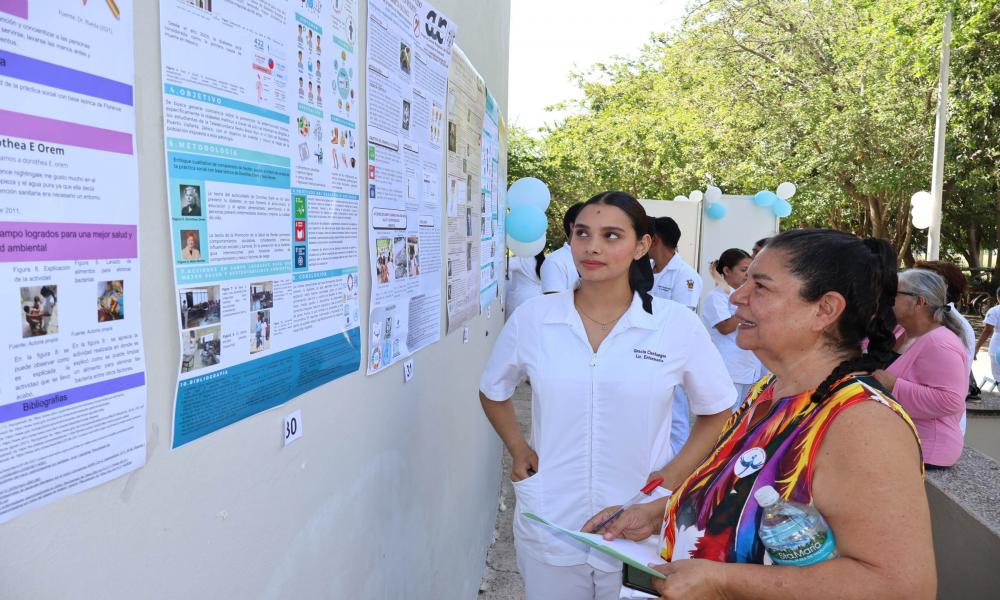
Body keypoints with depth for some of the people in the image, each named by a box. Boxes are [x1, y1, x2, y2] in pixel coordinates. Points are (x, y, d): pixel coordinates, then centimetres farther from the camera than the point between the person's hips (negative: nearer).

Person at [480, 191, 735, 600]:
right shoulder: (530, 318, -5)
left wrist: (674, 475, -5)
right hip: (547, 531, 1)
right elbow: (493, 391, 12)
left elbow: (719, 411, 5)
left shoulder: (679, 325, -8)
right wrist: (518, 450, 1)